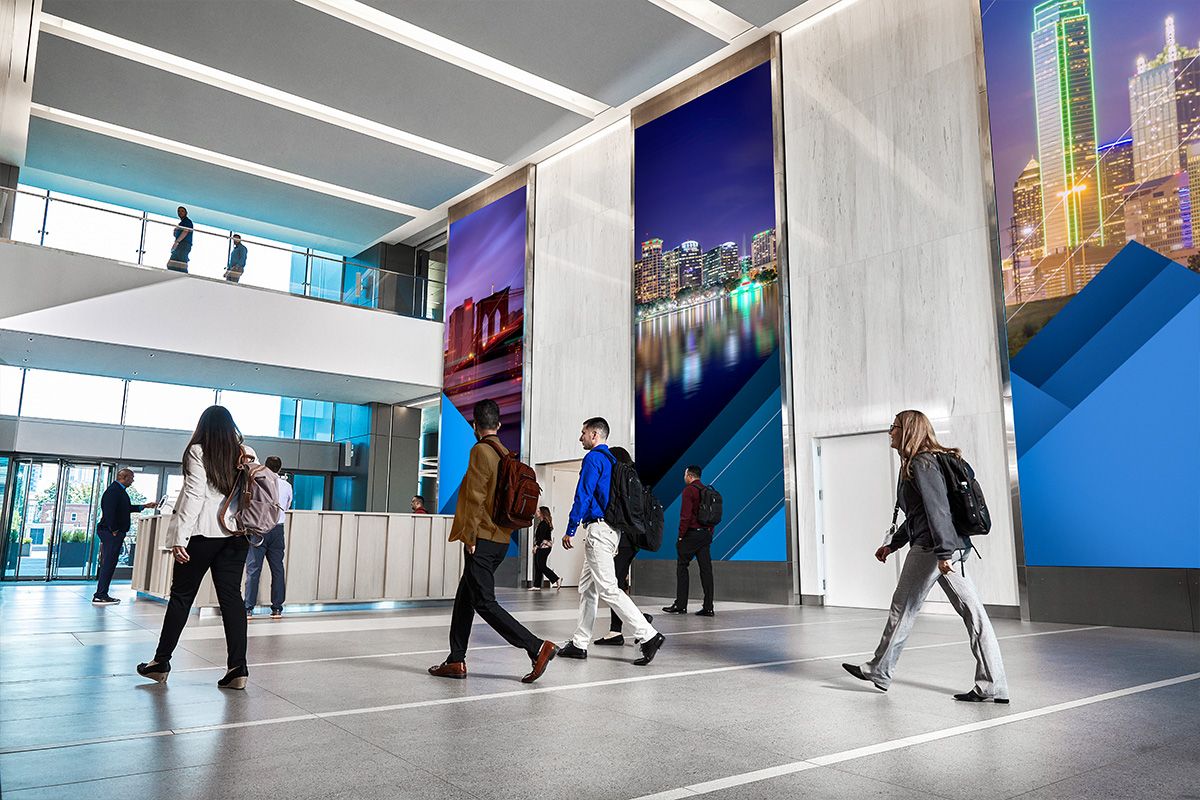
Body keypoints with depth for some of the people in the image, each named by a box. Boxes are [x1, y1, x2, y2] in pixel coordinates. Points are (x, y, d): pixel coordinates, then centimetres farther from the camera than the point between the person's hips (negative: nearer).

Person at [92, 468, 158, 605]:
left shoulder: (120, 490, 18)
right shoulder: (113, 490, -15)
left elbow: (127, 508, 29)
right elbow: (109, 511, -23)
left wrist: (145, 506, 30)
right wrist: (113, 530, -21)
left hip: (117, 533, 11)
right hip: (111, 532, -11)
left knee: (109, 564, 13)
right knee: (108, 563, -8)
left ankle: (102, 594, 18)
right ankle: (100, 596, -5)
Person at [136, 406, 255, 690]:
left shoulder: (198, 452, -1)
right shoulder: (244, 454, 11)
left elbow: (194, 495, -10)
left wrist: (179, 537, -10)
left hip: (204, 532, -4)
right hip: (236, 533, 4)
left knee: (182, 595, 9)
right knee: (231, 596, 3)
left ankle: (161, 662, 19)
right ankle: (237, 668, -1)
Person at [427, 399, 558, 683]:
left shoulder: (480, 451, -12)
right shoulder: (507, 455, 12)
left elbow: (476, 498, -17)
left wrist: (470, 536, -13)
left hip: (482, 541, -9)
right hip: (501, 540, 9)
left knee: (484, 603, -6)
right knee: (464, 597, 16)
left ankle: (537, 647, -11)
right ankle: (456, 661, 21)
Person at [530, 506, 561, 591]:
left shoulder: (544, 523, -13)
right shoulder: (541, 523, 17)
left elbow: (541, 536, -20)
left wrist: (536, 546, -18)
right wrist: (536, 546, 14)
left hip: (543, 547, -10)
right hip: (541, 548, 10)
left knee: (542, 566, -10)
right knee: (537, 566, 9)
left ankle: (557, 579, -9)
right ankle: (537, 585, 10)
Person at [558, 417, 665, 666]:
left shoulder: (594, 458, -9)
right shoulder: (612, 460, 19)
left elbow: (583, 497, -16)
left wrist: (570, 530, -12)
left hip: (598, 529, -10)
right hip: (612, 529, 10)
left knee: (608, 589, -11)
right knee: (587, 587, 13)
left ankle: (648, 636, -13)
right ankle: (579, 643, 18)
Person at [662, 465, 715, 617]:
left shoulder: (688, 490, -8)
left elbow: (685, 515, -16)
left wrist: (681, 536, -11)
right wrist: (710, 533, 14)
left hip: (692, 533, -7)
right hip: (706, 533, 7)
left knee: (682, 567, 3)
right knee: (706, 569, 5)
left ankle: (680, 604, 3)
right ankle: (708, 607, 5)